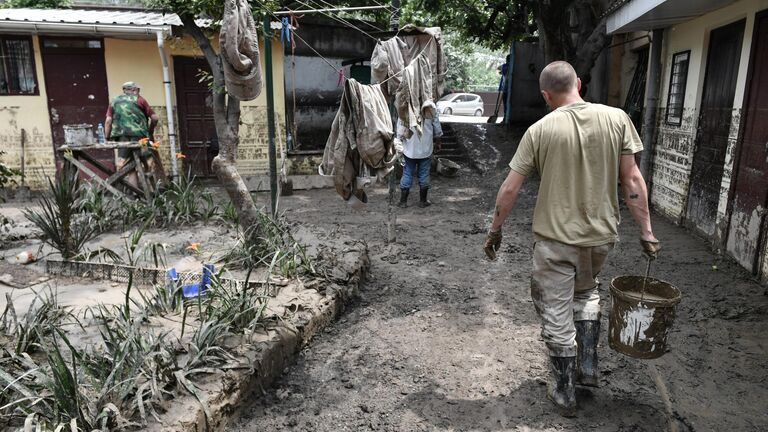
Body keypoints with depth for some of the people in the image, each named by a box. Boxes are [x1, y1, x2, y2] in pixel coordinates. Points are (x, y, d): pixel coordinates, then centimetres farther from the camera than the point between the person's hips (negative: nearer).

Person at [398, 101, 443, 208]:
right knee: (424, 175, 12)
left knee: (407, 174, 10)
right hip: (426, 150, 0)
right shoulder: (430, 107, -9)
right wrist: (438, 142, 17)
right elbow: (437, 131, 0)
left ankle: (403, 201, 14)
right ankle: (423, 201, 20)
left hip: (410, 150, 0)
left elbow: (400, 131, -7)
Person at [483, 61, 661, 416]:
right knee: (586, 292, 30)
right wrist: (646, 230, 3)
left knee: (557, 314, 11)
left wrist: (494, 230, 5)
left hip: (554, 238, -3)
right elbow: (632, 180, -5)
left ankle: (564, 392, 23)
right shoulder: (617, 118, -5)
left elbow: (510, 188, -7)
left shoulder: (540, 130, -9)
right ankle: (588, 366, 28)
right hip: (601, 234, 3)